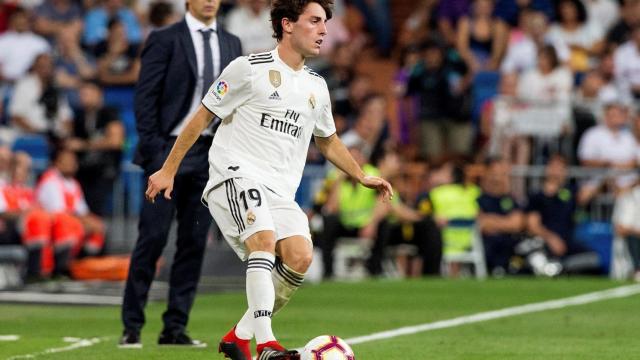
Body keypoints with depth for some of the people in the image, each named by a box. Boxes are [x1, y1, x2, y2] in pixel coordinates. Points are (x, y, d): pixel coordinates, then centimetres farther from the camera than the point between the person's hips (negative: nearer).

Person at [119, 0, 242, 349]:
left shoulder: (231, 44, 12)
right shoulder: (164, 40, -3)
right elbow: (145, 97, -6)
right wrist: (153, 149, -12)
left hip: (210, 154, 5)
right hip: (169, 150, -5)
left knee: (193, 242, 4)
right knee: (153, 238, -5)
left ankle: (175, 327, 9)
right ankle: (132, 327, 0)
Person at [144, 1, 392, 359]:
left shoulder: (317, 87, 17)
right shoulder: (250, 68, -2)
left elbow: (328, 140, 34)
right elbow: (203, 117, 3)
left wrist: (362, 176, 28)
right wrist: (168, 170, 2)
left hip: (280, 192, 6)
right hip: (236, 176, -6)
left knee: (300, 257, -18)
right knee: (265, 239, -31)